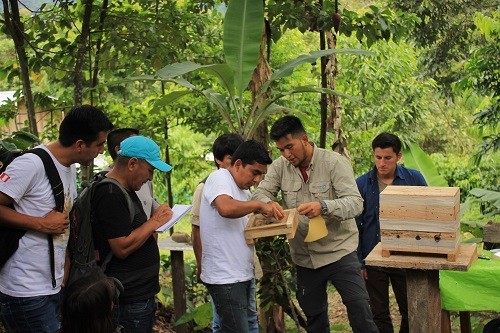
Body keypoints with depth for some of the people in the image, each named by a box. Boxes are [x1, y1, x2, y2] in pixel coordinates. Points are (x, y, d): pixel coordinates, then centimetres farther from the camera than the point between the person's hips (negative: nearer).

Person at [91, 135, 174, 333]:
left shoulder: (125, 190, 13)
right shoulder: (110, 195, -18)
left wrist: (154, 224, 2)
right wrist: (154, 222, -16)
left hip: (141, 292, 10)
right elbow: (122, 248, -22)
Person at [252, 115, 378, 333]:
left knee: (360, 313, -4)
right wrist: (267, 204, -31)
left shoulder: (334, 162, -13)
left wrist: (324, 207, -39)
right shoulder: (280, 166, -1)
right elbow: (260, 193, -5)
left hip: (339, 251, -4)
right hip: (304, 257, 4)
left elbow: (355, 203, -20)